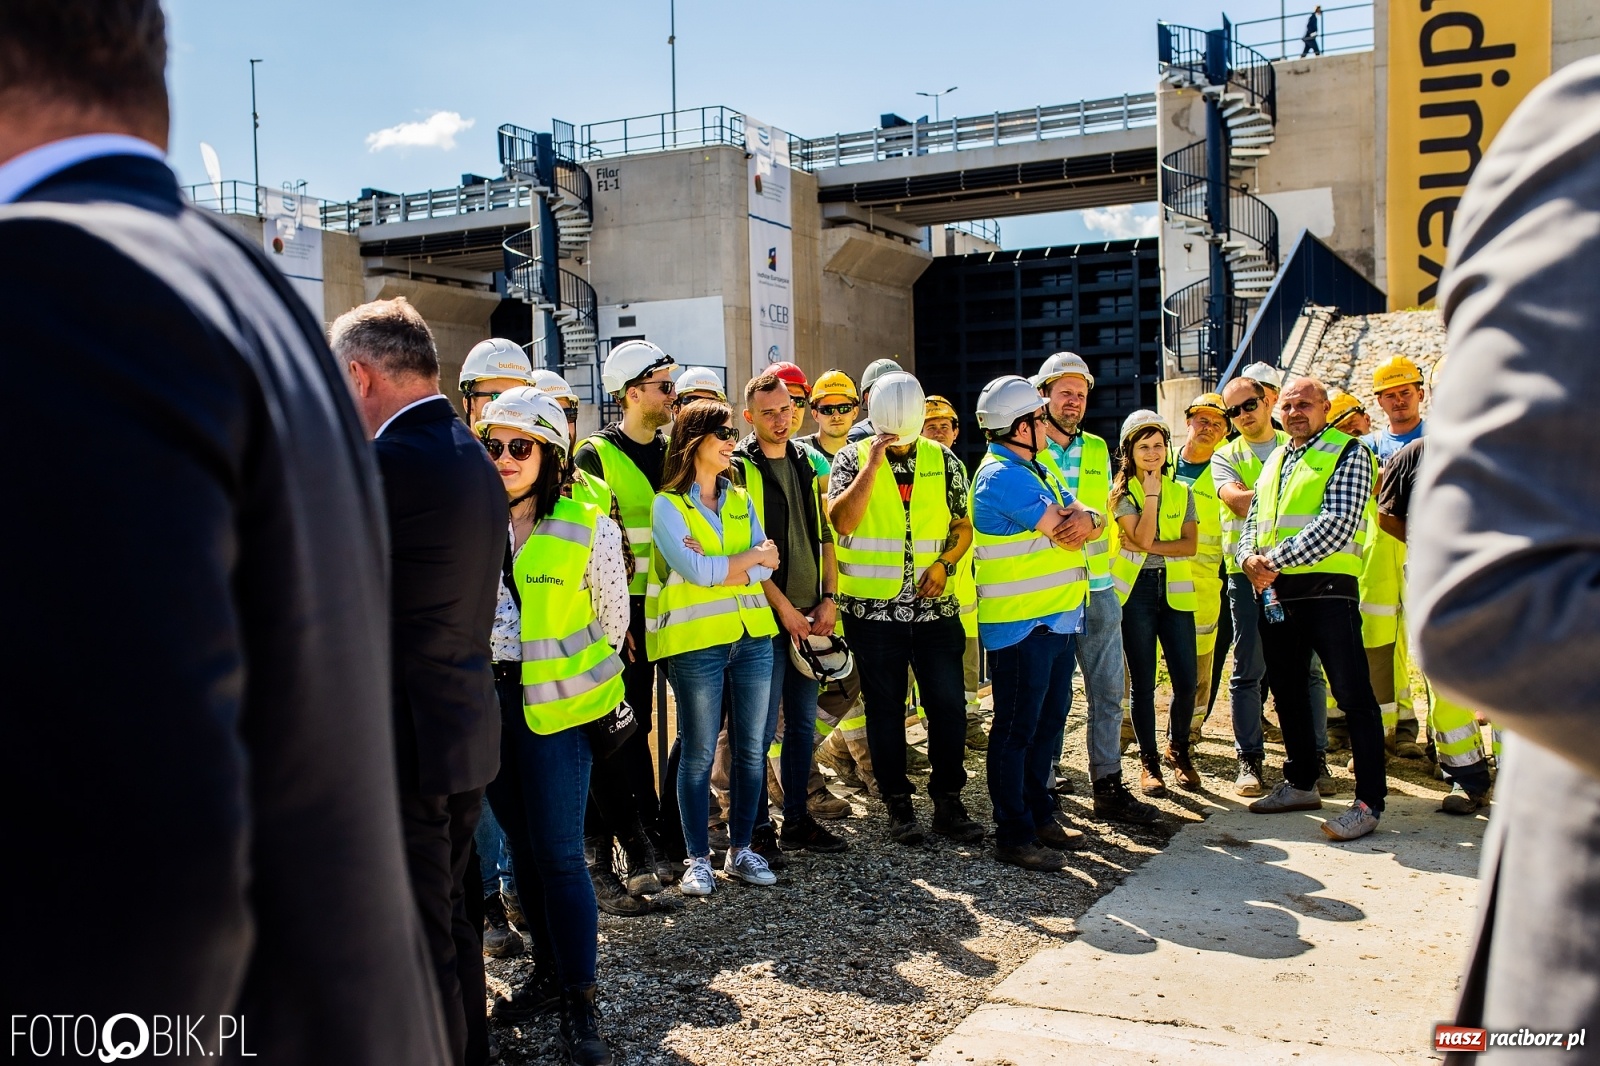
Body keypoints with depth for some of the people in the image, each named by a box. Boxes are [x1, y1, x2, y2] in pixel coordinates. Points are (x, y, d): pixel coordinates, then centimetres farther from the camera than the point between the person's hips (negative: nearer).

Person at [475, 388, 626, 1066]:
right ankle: (553, 962, 29)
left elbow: (612, 616, 4)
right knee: (523, 844, 13)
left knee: (558, 852, -6)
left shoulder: (589, 527, -8)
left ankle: (580, 1003, 3)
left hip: (556, 703, -4)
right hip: (484, 699, 4)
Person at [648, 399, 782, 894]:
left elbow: (767, 567, 2)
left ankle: (740, 850, 20)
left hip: (751, 634, 5)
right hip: (696, 641, -5)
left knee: (751, 749, 8)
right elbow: (696, 571, -14)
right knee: (699, 754, 1)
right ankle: (698, 859, 12)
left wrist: (718, 569, -14)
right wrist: (753, 556, -2)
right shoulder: (667, 505, -2)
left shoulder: (740, 500, 13)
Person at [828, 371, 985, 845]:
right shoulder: (852, 459, -1)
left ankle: (948, 802, 15)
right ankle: (898, 805, 19)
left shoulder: (943, 461, 6)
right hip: (874, 608, -2)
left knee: (948, 705, 2)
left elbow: (963, 526, 10)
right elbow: (843, 521, -17)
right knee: (885, 708, 7)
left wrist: (944, 562, -7)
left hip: (935, 606, 2)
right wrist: (873, 463, -20)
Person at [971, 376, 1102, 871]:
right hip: (1020, 622, -10)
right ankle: (1014, 835, 7)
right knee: (1017, 728, -1)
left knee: (1049, 719, 18)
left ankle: (1039, 813, 30)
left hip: (1057, 617, 10)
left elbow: (1079, 522, 9)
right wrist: (1072, 519, 5)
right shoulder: (1002, 475, -16)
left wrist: (1086, 517, -15)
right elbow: (1065, 533, -19)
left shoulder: (1037, 469, 17)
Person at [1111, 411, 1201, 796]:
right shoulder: (1123, 493, 0)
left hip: (1175, 591, 3)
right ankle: (1149, 760, 14)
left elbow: (1190, 544, -2)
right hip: (1136, 591, -3)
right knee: (1142, 683, 2)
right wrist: (1151, 492, -13)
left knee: (1186, 681, -2)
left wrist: (1149, 547, -13)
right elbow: (1142, 538, -14)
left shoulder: (1182, 493, 10)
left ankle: (1178, 749, 21)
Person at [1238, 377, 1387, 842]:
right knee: (1287, 692, 15)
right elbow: (1253, 520, 20)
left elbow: (1338, 523, -15)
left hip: (1327, 589, -7)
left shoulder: (1347, 453, -3)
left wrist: (1276, 559, -16)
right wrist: (1249, 557, -2)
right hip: (1275, 593, 8)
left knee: (1353, 695, -5)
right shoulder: (1275, 461, 20)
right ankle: (1301, 784, 28)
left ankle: (1369, 801, -1)